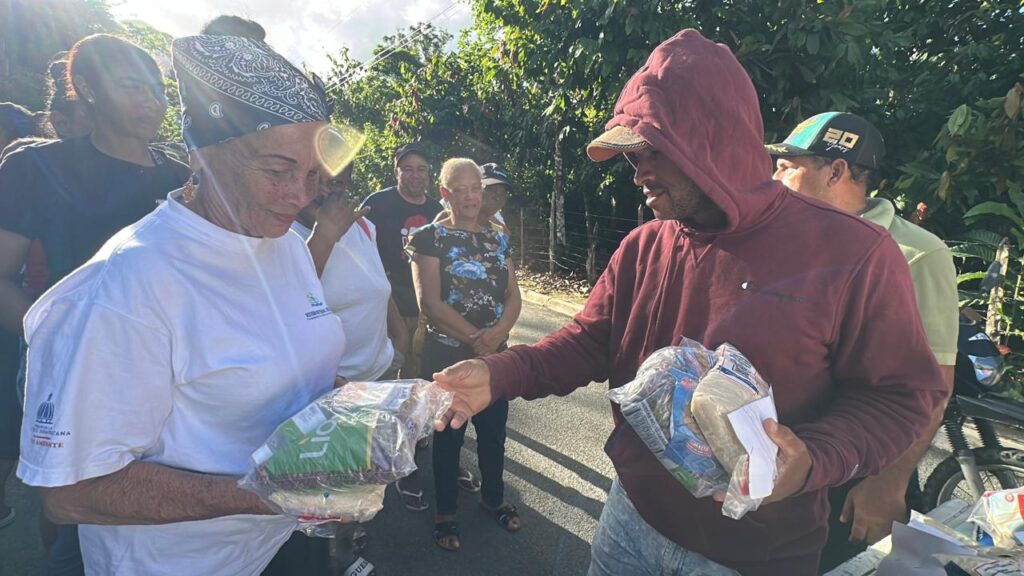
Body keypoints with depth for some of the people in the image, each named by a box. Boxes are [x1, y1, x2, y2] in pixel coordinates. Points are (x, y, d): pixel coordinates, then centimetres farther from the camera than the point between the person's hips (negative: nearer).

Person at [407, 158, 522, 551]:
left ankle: (493, 497, 39)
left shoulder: (497, 239, 8)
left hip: (495, 354, 4)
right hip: (447, 354, -4)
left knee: (494, 430, 15)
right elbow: (430, 303, -15)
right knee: (448, 435, 10)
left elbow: (514, 297, 4)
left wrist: (498, 332, -15)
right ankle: (445, 512, 30)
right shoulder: (430, 237, -7)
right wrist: (475, 337, -16)